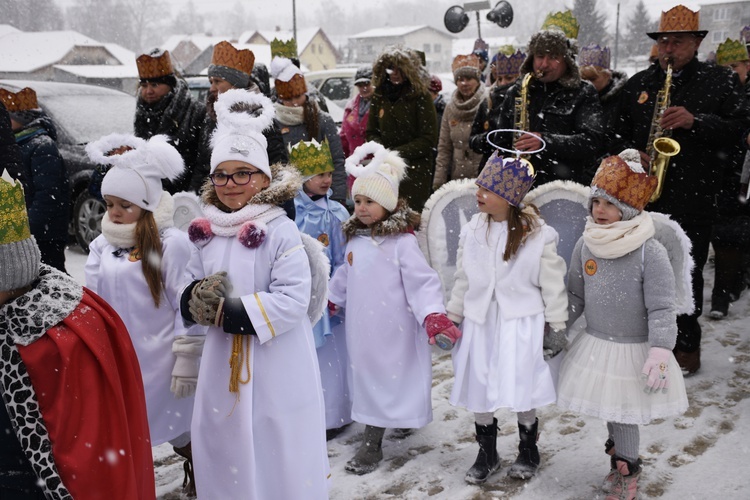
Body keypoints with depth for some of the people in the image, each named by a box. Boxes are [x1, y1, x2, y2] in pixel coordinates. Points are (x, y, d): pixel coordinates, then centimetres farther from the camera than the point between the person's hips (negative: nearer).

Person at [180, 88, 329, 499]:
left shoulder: (280, 231, -15)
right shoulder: (207, 233, 5)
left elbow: (292, 301, -20)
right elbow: (189, 296, 15)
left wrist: (227, 311, -19)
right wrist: (197, 299, -9)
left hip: (277, 369, -6)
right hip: (223, 363, 6)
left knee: (278, 456, 5)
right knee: (224, 449, 18)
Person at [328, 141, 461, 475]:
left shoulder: (402, 241, -15)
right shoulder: (355, 238, 7)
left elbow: (421, 281, -18)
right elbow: (345, 277, 22)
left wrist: (432, 314, -28)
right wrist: (331, 299, 31)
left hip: (393, 326, -7)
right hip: (361, 324, 7)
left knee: (389, 376, 2)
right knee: (367, 375, 14)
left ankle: (372, 445, 12)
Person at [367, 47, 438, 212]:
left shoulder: (421, 97, -5)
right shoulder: (379, 96, 9)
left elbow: (429, 139, -8)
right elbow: (371, 132, 13)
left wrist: (398, 153, -13)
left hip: (416, 172, -4)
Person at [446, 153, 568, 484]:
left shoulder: (537, 234, -10)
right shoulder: (472, 231, 1)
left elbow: (552, 283, -4)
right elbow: (462, 280, 10)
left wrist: (556, 326, -3)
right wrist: (453, 318, 12)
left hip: (522, 323, -4)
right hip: (480, 322, 4)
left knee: (521, 391, 1)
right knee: (479, 389, 9)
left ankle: (528, 451, 28)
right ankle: (487, 454, 29)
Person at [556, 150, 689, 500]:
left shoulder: (650, 252, -18)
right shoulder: (585, 246, -3)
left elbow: (661, 309, -17)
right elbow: (575, 297, 8)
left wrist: (659, 353, -25)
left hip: (634, 349, -4)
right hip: (596, 345, 4)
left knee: (623, 413, 4)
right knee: (610, 409, 15)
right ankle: (621, 462, 36)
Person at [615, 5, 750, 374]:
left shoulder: (720, 81, 3)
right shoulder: (638, 84, 13)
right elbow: (621, 133, 17)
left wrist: (695, 121, -17)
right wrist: (632, 153, -3)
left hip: (693, 197, -3)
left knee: (687, 272, 2)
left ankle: (686, 345, 17)